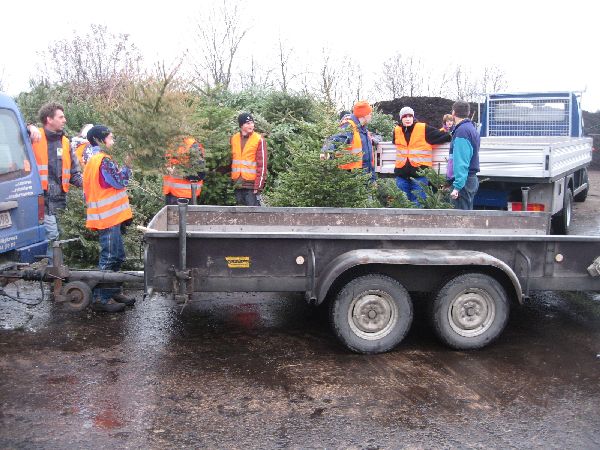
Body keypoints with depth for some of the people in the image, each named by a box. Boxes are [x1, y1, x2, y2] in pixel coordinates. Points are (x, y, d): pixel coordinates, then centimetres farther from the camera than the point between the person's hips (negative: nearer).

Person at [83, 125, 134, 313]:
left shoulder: (93, 158, 17)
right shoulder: (103, 160, -15)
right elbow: (120, 181, -14)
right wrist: (126, 166, -2)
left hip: (106, 215, 10)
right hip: (109, 216, -10)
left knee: (116, 257, 17)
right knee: (109, 258, -6)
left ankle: (113, 292, 24)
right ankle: (101, 298, -2)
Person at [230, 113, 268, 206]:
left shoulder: (259, 140, -5)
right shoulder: (234, 138, 10)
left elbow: (262, 164, -8)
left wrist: (258, 186, -13)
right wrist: (233, 179, 10)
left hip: (251, 184, -5)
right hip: (238, 184, 5)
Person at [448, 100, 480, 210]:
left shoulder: (462, 131, -15)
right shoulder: (471, 128, 16)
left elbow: (461, 162, -22)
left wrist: (457, 186, -24)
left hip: (463, 180, -10)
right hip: (472, 179, 10)